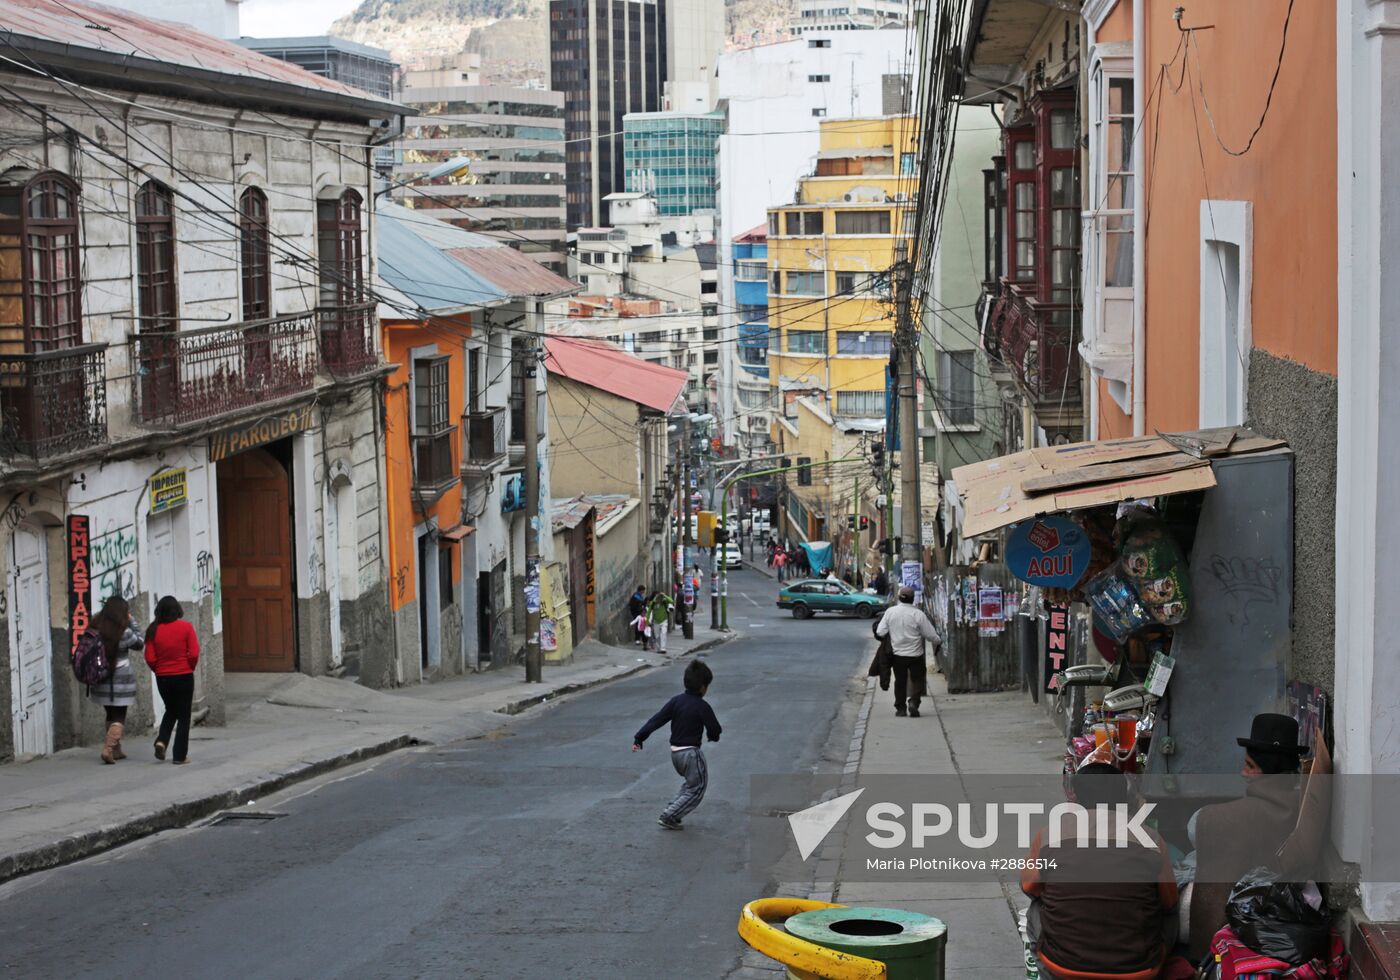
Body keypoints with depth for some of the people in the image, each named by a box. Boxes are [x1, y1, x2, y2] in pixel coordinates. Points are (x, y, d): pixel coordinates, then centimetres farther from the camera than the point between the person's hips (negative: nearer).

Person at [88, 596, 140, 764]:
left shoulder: (96, 629, -4)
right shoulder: (124, 633, -15)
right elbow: (138, 643, 2)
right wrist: (132, 621, 3)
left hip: (100, 679, 5)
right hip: (120, 680, -5)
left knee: (111, 715, 19)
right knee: (119, 717, 4)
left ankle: (116, 750, 26)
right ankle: (108, 749, -14)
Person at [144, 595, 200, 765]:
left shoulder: (153, 630, -4)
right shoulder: (186, 627, -9)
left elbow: (150, 658, -6)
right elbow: (194, 654, -12)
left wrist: (159, 671, 12)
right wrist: (190, 668, 7)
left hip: (162, 678, 3)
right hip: (184, 677, -3)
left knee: (170, 710, 24)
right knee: (184, 715, 8)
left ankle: (161, 741, 2)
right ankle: (180, 756, 7)